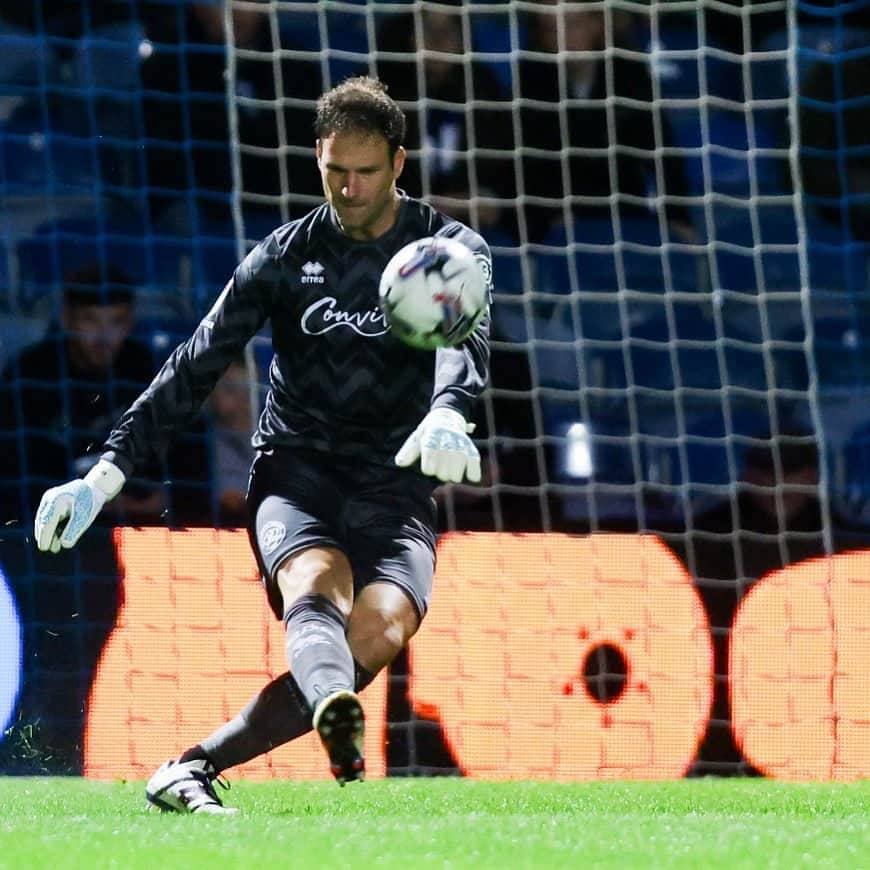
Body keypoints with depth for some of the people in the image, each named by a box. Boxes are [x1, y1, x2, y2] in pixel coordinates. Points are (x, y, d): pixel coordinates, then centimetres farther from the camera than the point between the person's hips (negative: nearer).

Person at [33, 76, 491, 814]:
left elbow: (466, 338, -19)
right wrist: (107, 475, -2)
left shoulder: (452, 249, 2)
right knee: (316, 583, -34)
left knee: (382, 628, -29)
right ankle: (338, 717, -70)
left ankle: (194, 768, -24)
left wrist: (446, 414, -43)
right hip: (295, 471, 0)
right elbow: (195, 368, 6)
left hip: (394, 484, 0)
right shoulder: (286, 256, 7)